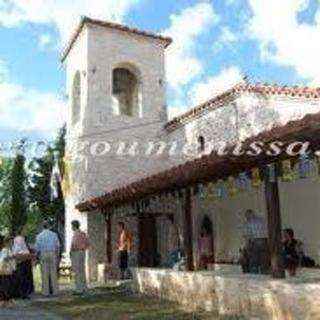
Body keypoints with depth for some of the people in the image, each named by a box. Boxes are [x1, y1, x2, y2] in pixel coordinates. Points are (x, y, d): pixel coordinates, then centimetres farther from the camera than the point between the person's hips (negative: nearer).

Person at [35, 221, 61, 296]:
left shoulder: (39, 236, 0)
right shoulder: (54, 234, 3)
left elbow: (37, 248, -1)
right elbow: (58, 246, 1)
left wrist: (38, 255, 14)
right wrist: (57, 255, 9)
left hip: (43, 255, -1)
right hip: (52, 254, 1)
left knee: (45, 274, 3)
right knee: (53, 273, 3)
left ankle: (46, 292, 4)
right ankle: (55, 291, 4)